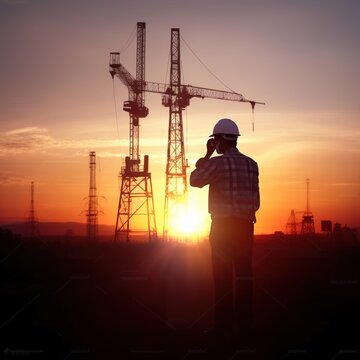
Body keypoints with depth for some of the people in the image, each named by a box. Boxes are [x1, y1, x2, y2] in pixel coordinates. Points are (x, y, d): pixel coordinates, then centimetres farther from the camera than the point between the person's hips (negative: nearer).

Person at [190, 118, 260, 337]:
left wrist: (207, 155, 7)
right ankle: (244, 323, 7)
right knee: (244, 274, 6)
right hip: (246, 226, 5)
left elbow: (195, 181, 5)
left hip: (222, 226, -5)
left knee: (223, 275, 0)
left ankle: (225, 323, 0)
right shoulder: (251, 164, 7)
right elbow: (255, 201, 10)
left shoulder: (218, 163, -10)